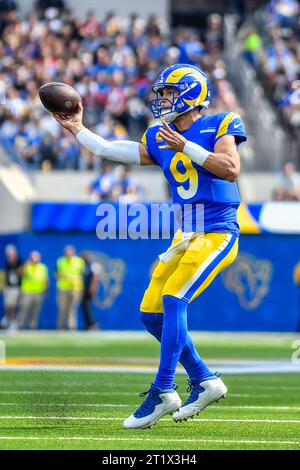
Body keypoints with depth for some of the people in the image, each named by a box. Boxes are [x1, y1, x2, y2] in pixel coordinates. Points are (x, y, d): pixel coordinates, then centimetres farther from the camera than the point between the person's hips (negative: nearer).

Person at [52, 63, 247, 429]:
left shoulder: (218, 126, -4)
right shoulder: (158, 139, 13)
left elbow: (231, 169, -19)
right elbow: (107, 150, 18)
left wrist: (185, 146, -20)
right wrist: (76, 129, 18)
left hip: (217, 234, -8)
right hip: (185, 235, 8)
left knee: (173, 300, -20)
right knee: (151, 314, 4)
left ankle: (162, 391, -16)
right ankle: (204, 381, 15)